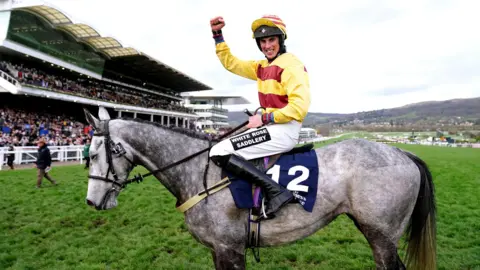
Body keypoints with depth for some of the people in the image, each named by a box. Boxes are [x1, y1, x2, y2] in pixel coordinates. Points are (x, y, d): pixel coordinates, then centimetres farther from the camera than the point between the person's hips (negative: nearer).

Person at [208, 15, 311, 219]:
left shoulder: (291, 65, -11)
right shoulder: (262, 66, 14)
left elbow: (299, 107, -21)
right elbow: (230, 63, 21)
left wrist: (264, 119, -19)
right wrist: (217, 35, 11)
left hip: (284, 131, -10)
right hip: (271, 127, 10)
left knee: (219, 153, -16)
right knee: (223, 146, 21)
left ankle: (276, 192, -20)